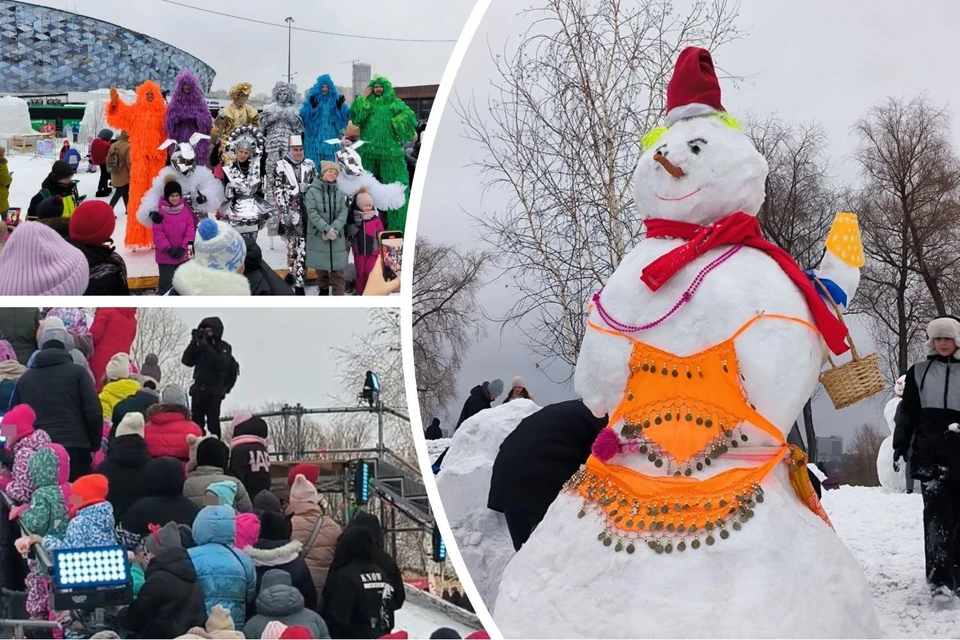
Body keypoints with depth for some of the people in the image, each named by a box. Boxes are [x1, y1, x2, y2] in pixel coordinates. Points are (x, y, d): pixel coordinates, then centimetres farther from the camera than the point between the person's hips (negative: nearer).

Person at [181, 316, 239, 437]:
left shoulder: (224, 347, -2)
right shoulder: (199, 346, 8)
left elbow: (221, 364, -20)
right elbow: (186, 361, -2)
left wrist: (206, 346, -23)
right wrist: (194, 343, -12)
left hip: (215, 391, -4)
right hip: (198, 389, 4)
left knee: (213, 421, -15)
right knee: (197, 422, -2)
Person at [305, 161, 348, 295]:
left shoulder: (339, 192, 6)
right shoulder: (312, 191, -5)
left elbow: (343, 212, -1)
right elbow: (312, 212, -13)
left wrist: (335, 228, -18)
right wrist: (326, 229, -20)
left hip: (337, 236, 2)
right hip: (317, 235, -2)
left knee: (337, 267, -3)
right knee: (321, 266, 8)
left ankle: (339, 294, -4)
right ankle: (323, 289, 26)